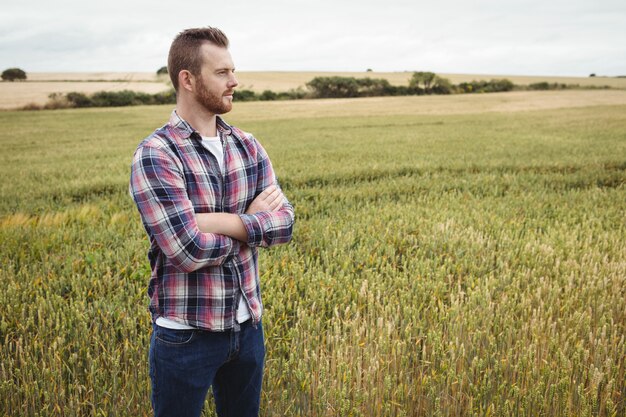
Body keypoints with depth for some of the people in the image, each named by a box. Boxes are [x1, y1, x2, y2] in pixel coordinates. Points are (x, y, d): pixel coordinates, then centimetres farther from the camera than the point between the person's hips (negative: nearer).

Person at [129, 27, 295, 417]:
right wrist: (252, 221, -10)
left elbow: (285, 221, -6)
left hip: (248, 325, 6)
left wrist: (221, 222, -20)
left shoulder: (247, 146, 3)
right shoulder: (156, 154, -16)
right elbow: (188, 251, -24)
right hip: (187, 333, -5)